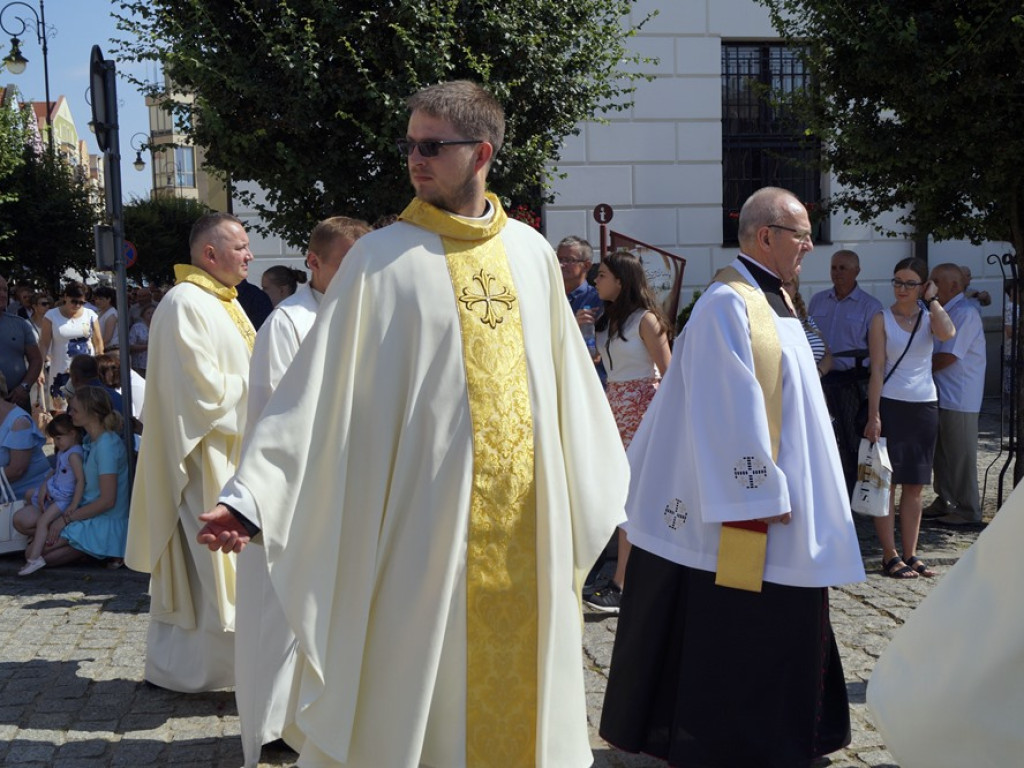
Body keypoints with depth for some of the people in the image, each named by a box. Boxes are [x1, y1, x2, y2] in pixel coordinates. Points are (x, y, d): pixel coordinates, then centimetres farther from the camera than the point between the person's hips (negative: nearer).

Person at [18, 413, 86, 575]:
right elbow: (54, 471, 18)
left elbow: (81, 480, -28)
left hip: (65, 498, -11)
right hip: (53, 492, 11)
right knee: (30, 495, 26)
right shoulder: (62, 452, 9)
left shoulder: (74, 455, -22)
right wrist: (44, 486, 0)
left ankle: (34, 558, -26)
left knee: (43, 521, -22)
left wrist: (74, 505, -30)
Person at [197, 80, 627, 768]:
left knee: (518, 686, 13)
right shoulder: (381, 257, -4)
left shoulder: (532, 253, 7)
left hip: (527, 523, 4)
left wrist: (604, 494, 19)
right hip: (424, 516, -3)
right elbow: (318, 386, -8)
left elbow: (566, 378, 15)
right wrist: (251, 497, -15)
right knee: (419, 690, 4)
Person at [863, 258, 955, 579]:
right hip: (891, 405, -4)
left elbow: (948, 333, -17)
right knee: (887, 482, -3)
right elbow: (877, 369, -6)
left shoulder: (929, 317, 8)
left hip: (925, 407, 4)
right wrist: (873, 416, -12)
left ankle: (910, 554, 14)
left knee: (914, 486, 8)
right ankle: (890, 556, 2)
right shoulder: (882, 319, 0)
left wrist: (932, 300, -6)